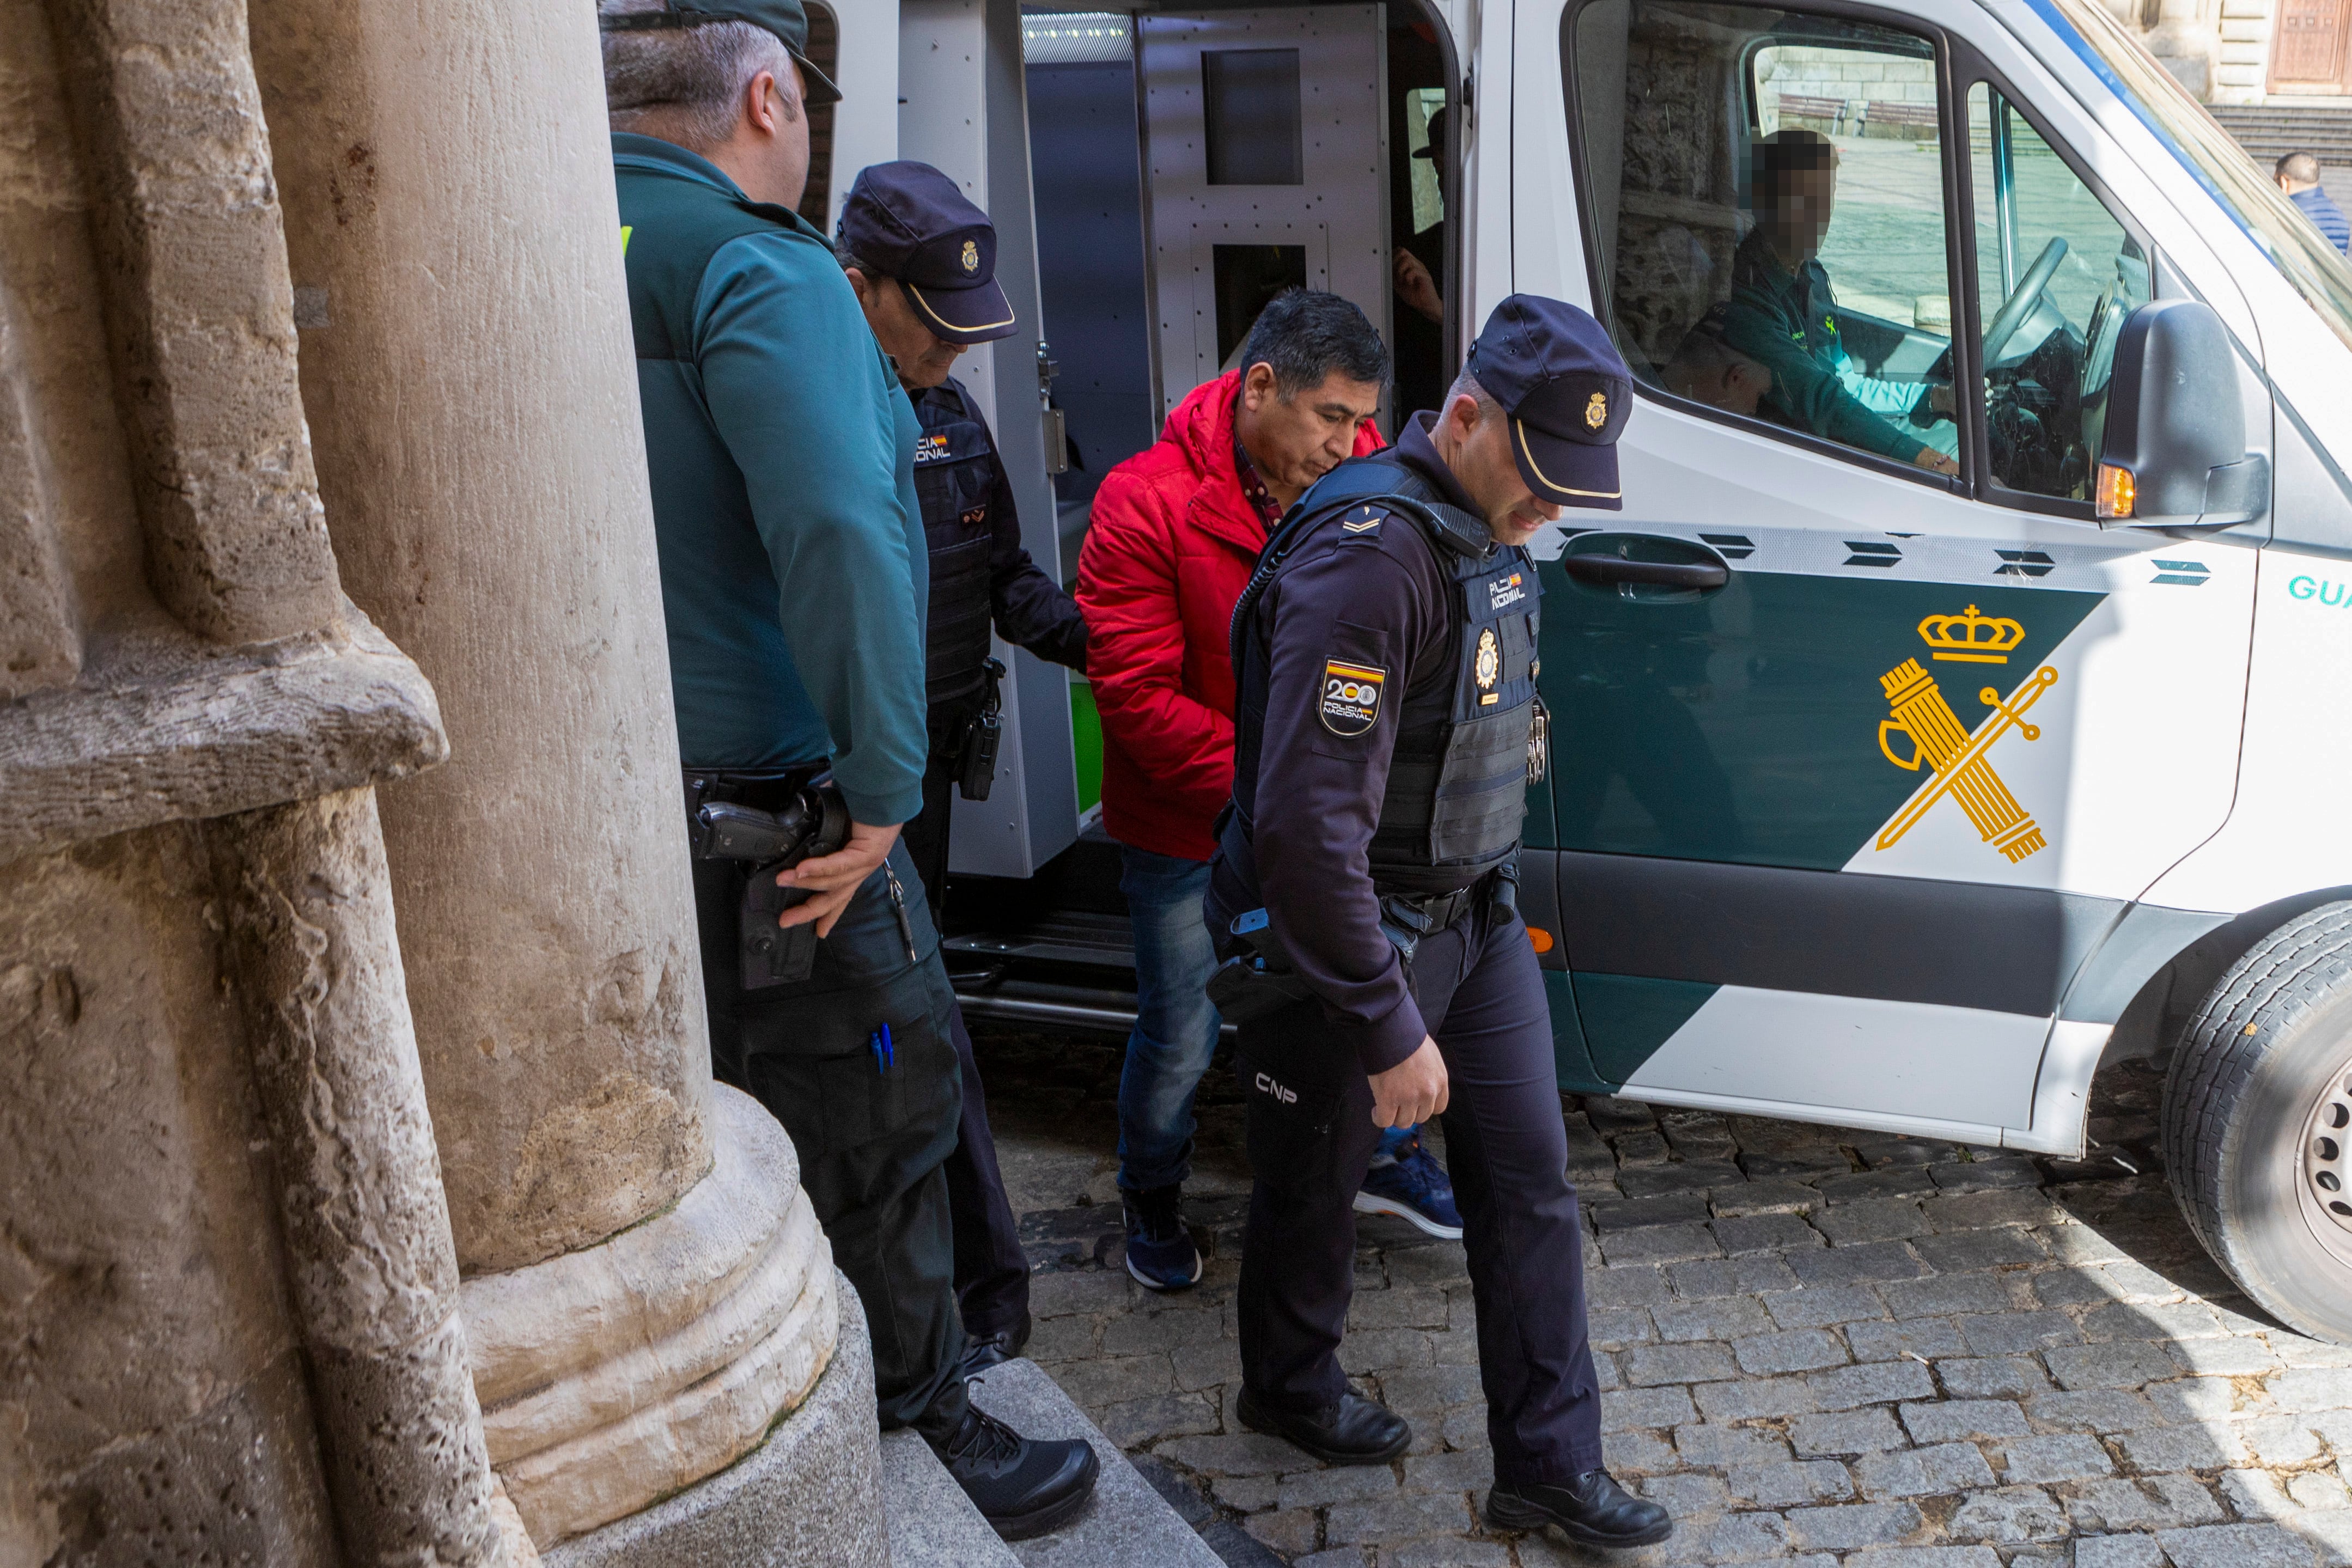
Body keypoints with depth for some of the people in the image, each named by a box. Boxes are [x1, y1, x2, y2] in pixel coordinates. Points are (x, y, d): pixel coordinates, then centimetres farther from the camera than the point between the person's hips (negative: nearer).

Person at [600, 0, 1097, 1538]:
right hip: (763, 814, -8)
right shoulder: (760, 271, -16)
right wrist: (883, 788, -23)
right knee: (883, 1122, 9)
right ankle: (926, 1445, 25)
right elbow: (840, 534, -30)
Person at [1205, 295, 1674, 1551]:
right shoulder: (1371, 555, -28)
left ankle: (1549, 1468, 24)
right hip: (1354, 933, -8)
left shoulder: (1483, 531, 3)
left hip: (1477, 916, 8)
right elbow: (1308, 826, -31)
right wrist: (1391, 1029, -25)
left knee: (1530, 1184, 11)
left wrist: (1498, 899, 18)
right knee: (1314, 1179, 14)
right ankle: (1288, 1388, 41)